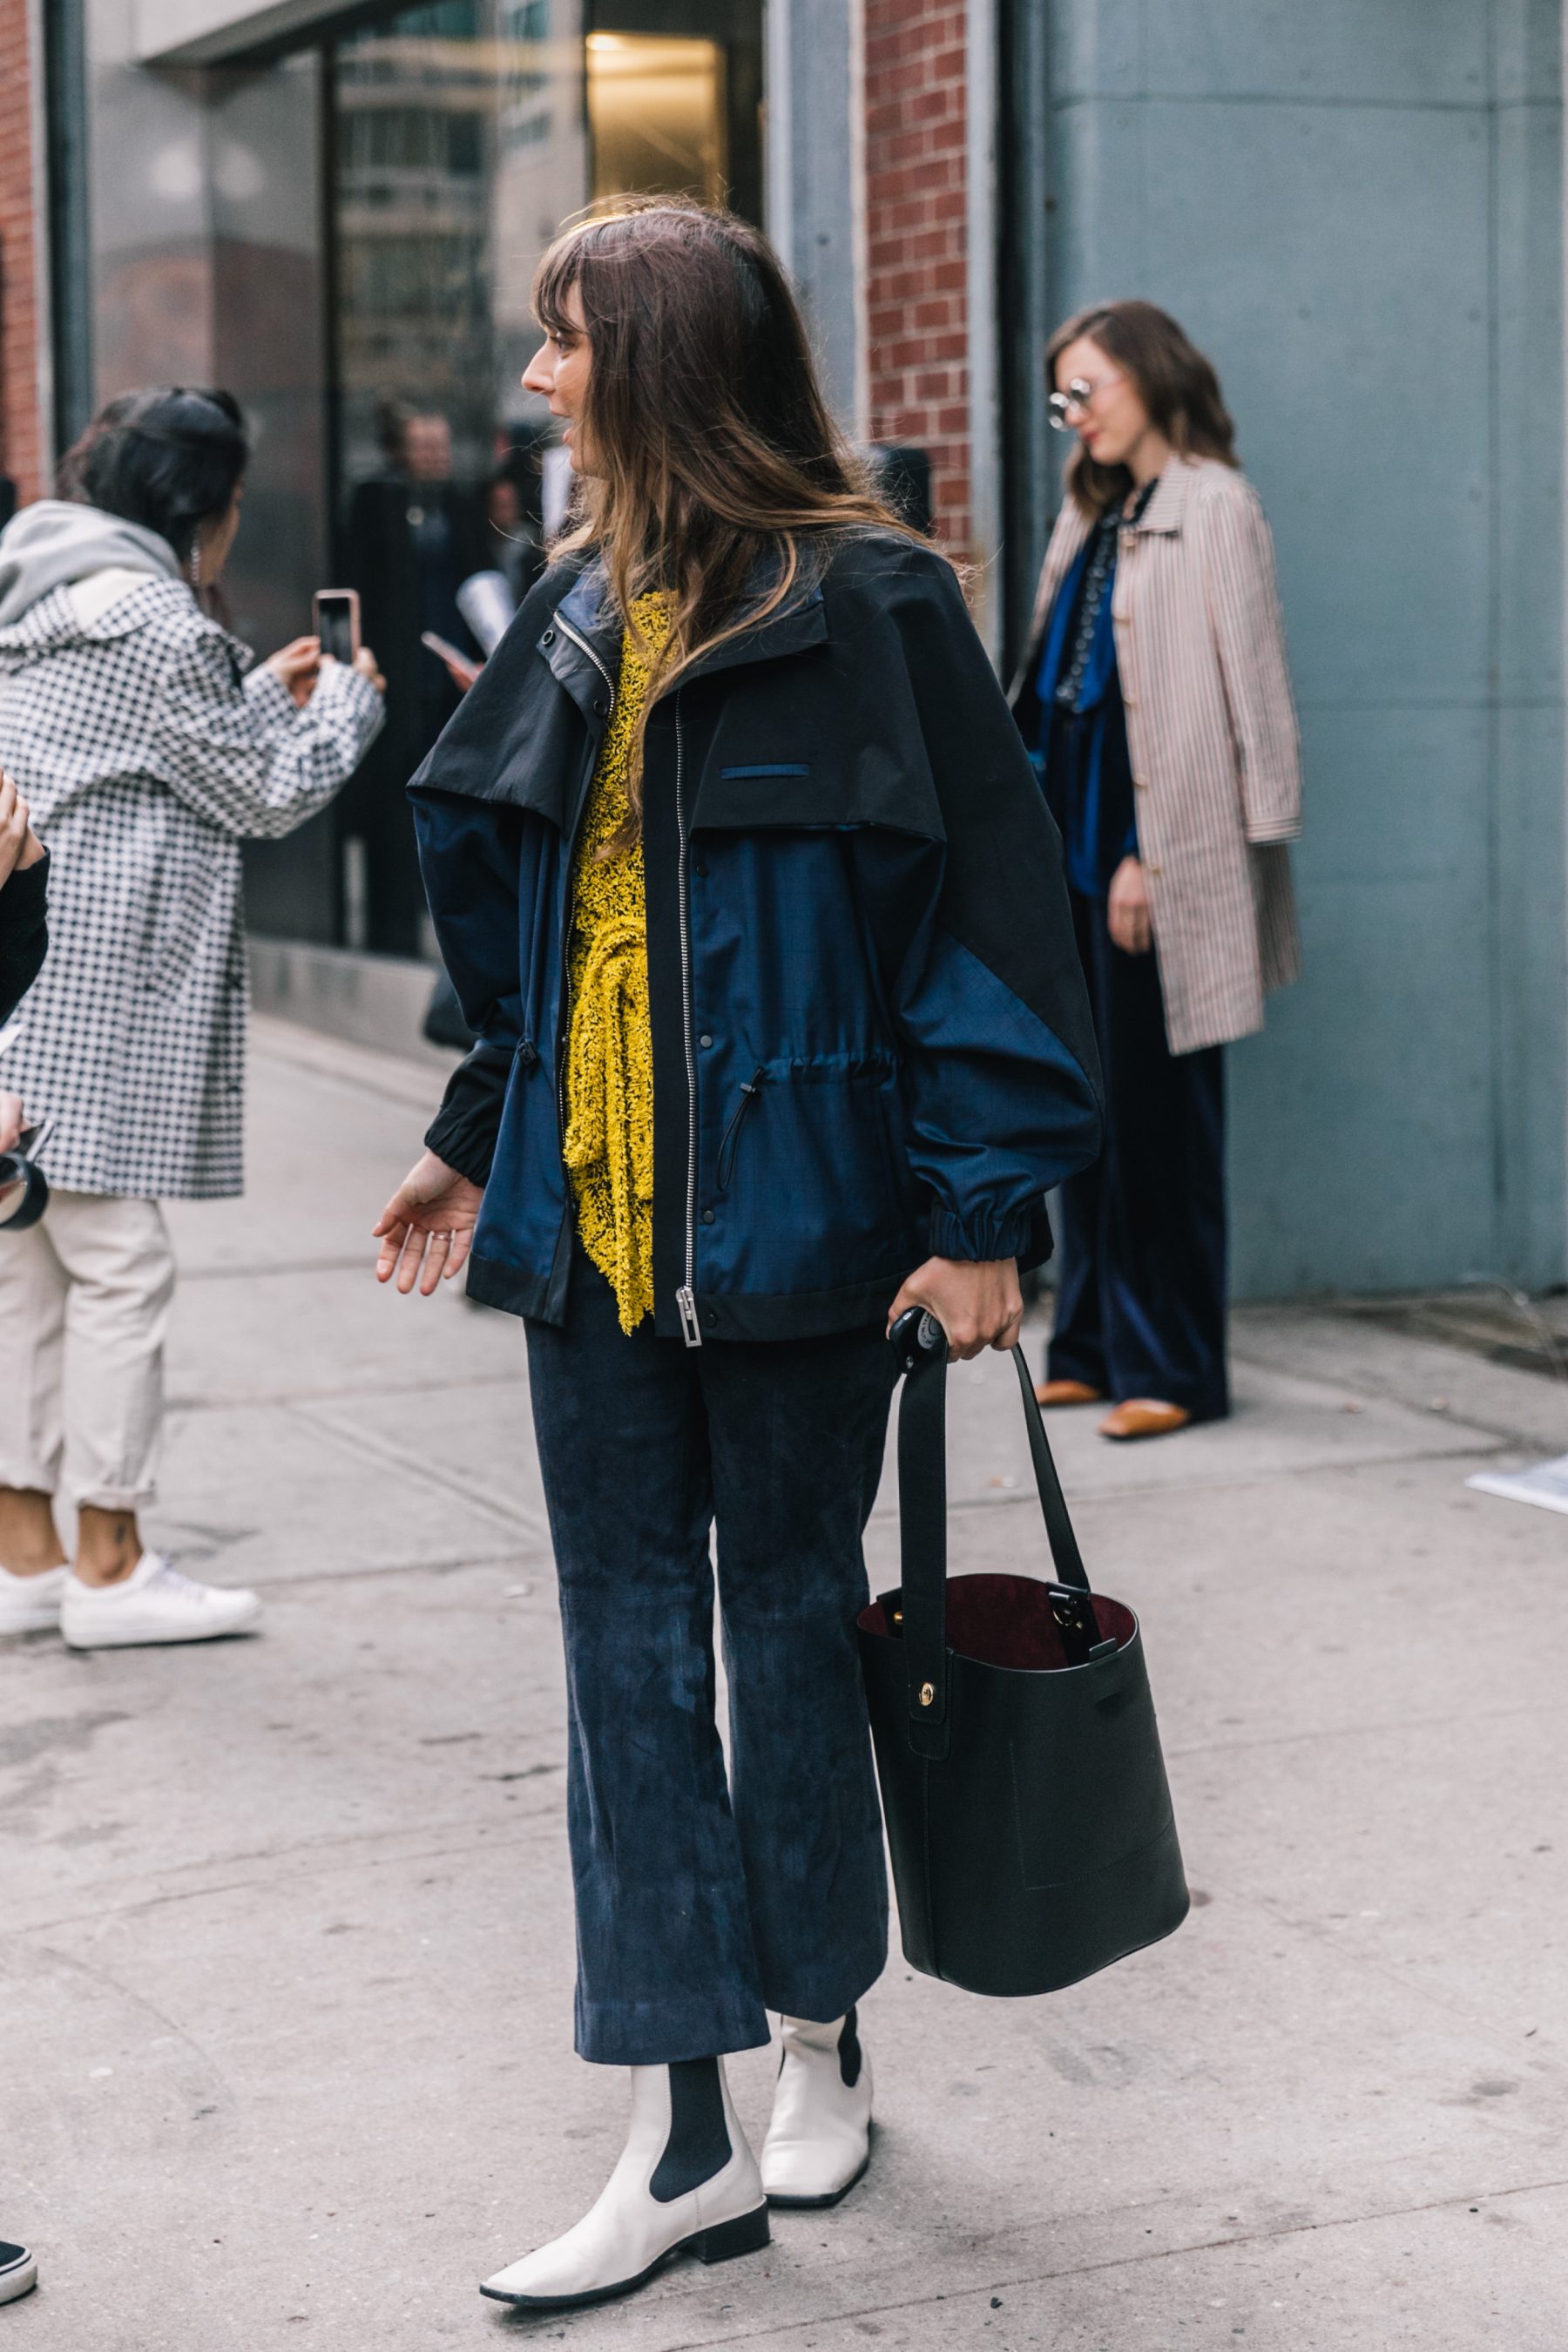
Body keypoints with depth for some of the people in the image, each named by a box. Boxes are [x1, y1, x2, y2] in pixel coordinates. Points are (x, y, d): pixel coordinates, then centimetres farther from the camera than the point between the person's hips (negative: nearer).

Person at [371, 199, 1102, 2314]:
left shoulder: (869, 606, -10)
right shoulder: (585, 612, 11)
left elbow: (986, 909, -11)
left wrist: (982, 1206, -15)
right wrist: (480, 1141, 21)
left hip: (792, 1218, -6)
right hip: (594, 1215, 6)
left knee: (788, 1622, 7)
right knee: (628, 1648, 5)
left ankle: (818, 2047, 29)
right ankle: (682, 2140, 11)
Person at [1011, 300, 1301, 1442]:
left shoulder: (1214, 507, -8)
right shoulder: (1094, 517, 18)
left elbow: (1232, 689, -13)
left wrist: (1152, 854, -16)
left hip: (1160, 855, -8)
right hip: (1078, 844, 8)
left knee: (1160, 1109, -3)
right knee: (1091, 1103, 10)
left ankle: (1172, 1364, 4)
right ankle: (1096, 1344, 17)